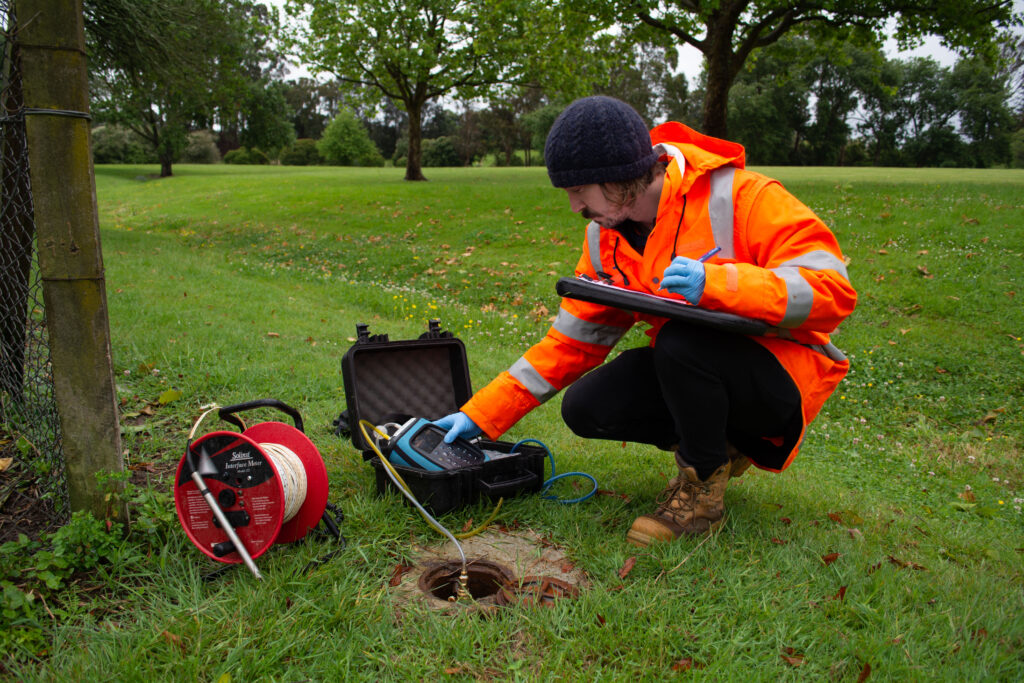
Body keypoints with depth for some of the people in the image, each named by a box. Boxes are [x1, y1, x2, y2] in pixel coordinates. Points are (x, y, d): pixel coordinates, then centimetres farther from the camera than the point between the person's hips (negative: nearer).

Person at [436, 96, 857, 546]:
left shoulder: (741, 197, -19)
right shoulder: (606, 239, 0)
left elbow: (832, 292, -24)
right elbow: (570, 342, 3)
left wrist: (715, 282, -39)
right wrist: (482, 415, -1)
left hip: (783, 374, -6)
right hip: (691, 371, 6)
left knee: (679, 341, -34)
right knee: (585, 408, -14)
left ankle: (703, 492, -10)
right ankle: (719, 445, 6)